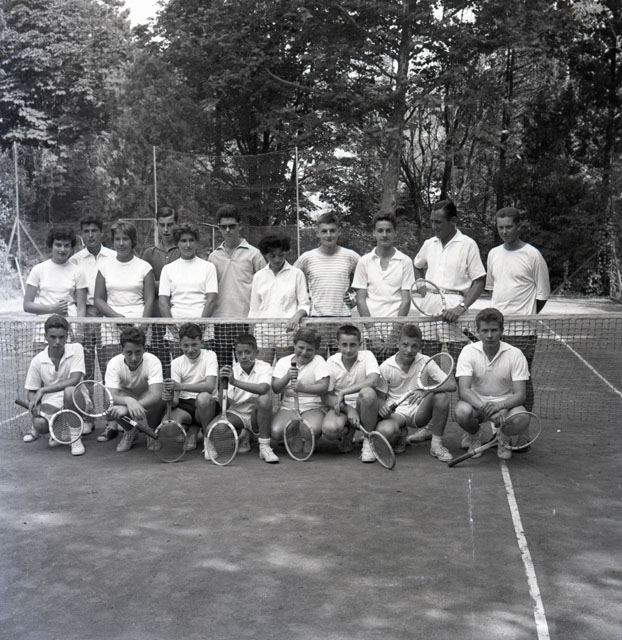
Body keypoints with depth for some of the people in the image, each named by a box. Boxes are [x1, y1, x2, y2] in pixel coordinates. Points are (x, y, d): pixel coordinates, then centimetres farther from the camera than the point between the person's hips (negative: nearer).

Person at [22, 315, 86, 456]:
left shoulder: (76, 349, -10)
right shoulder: (37, 361, -3)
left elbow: (75, 380, -22)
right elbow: (31, 391, 5)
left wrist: (43, 390, -23)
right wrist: (35, 403, -20)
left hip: (75, 401, -1)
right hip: (51, 403, 1)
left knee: (69, 391, -36)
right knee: (40, 423, -31)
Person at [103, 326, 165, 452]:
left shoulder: (153, 362, -28)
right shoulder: (114, 364, -23)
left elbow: (156, 395, -41)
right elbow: (112, 397, -33)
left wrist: (125, 408, -54)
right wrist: (128, 401, -57)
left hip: (150, 406, -1)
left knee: (159, 397, -36)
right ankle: (129, 432, -7)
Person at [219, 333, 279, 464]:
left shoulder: (264, 367, -11)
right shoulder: (232, 371, -4)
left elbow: (262, 388, -34)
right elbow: (225, 405, -9)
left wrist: (235, 381, -38)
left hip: (257, 415, -2)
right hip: (237, 414, 2)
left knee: (265, 397, -34)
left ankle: (264, 447, -22)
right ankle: (242, 435, 6)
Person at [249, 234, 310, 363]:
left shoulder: (296, 274, 5)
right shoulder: (258, 276, 12)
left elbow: (304, 304, 6)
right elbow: (254, 310, 15)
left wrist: (297, 315, -16)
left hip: (287, 329, -2)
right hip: (263, 331, 2)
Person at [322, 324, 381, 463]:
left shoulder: (367, 356, -7)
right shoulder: (331, 362, -3)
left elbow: (373, 380, -27)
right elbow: (327, 396, -5)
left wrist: (343, 392, -27)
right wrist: (348, 410, -21)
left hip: (364, 407, -1)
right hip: (341, 407, 1)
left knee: (367, 393, -36)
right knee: (329, 429, -33)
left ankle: (368, 440, -15)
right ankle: (348, 433, 8)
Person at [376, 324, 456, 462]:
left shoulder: (425, 362, -7)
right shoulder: (386, 367, -6)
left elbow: (452, 384, -17)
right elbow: (380, 397, 1)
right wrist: (381, 407, -25)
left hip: (419, 411, 1)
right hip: (395, 413, -1)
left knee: (441, 397, -28)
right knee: (384, 431, -36)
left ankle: (436, 443, -10)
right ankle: (401, 434, 4)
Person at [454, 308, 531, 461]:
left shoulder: (515, 354, -10)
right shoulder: (469, 351, -10)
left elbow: (520, 395, -15)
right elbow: (464, 389, -21)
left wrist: (499, 406, -37)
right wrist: (483, 407, -40)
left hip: (506, 404, 0)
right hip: (476, 403, 0)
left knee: (522, 419, -34)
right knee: (462, 411, -35)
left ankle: (503, 439, 4)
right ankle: (474, 435, 3)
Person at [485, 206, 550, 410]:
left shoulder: (532, 255, -4)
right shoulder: (494, 254, 12)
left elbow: (542, 294, 0)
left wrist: (526, 315, 3)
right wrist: (498, 313, 13)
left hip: (522, 330, -5)